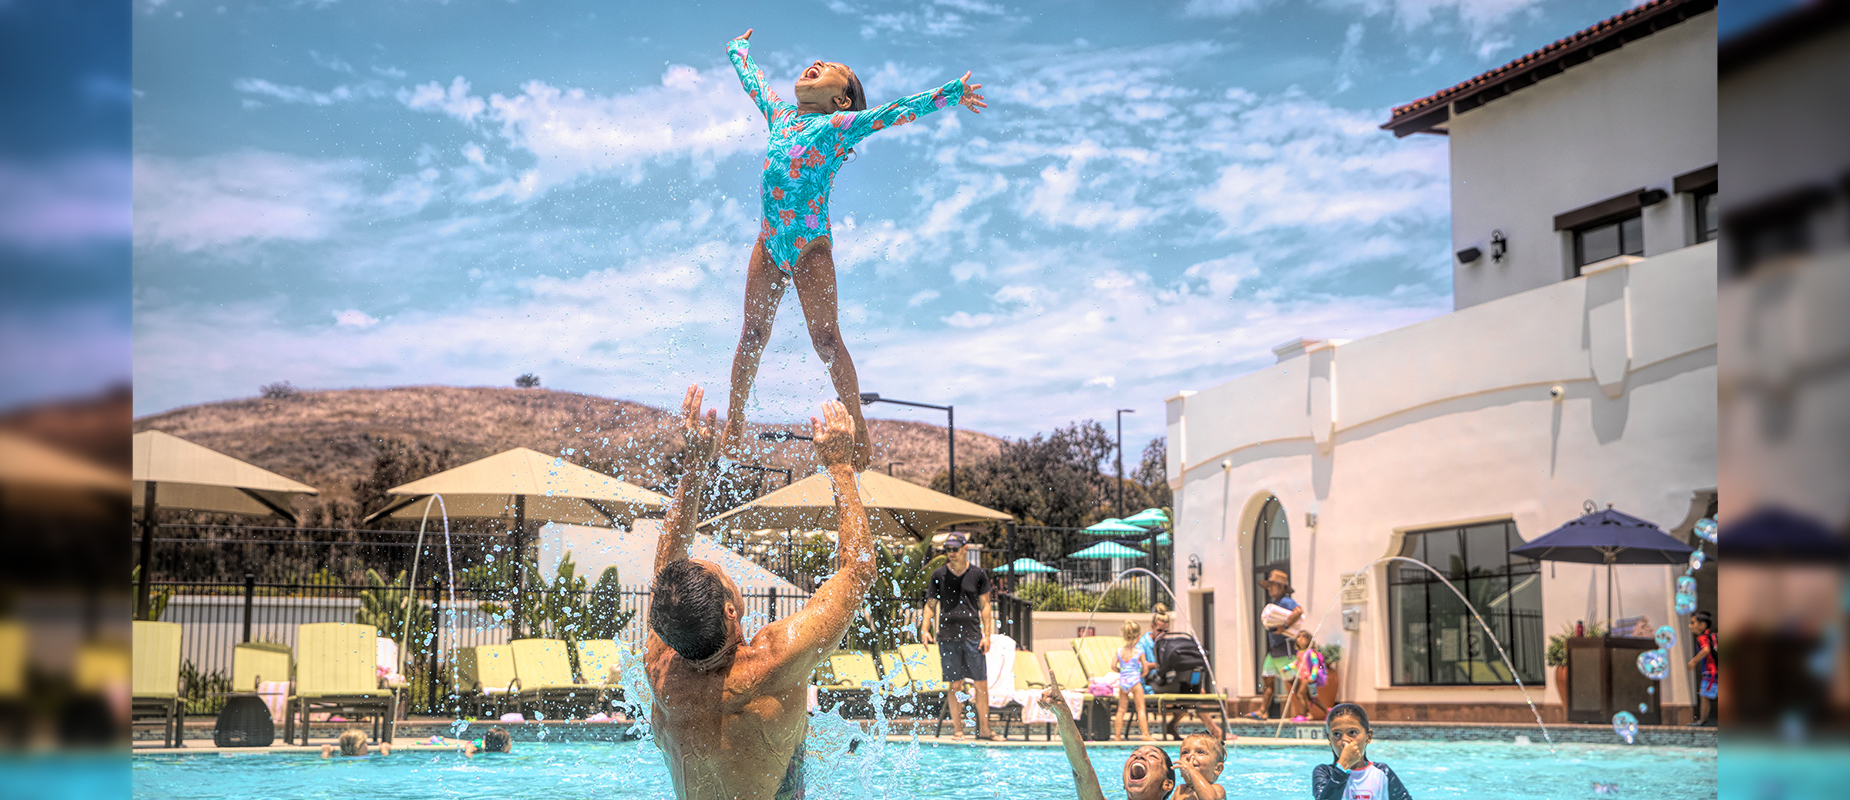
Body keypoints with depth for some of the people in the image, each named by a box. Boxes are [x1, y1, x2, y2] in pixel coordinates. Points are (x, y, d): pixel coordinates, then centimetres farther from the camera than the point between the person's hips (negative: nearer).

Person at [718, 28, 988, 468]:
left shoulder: (838, 125, -2)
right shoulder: (779, 113, 12)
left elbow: (897, 111, -9)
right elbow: (751, 76, 30)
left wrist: (950, 94, -16)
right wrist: (739, 48, 45)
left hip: (811, 246, -5)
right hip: (769, 244, 5)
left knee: (826, 341, -7)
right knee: (752, 334, 6)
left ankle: (857, 425, 0)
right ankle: (734, 419, 16)